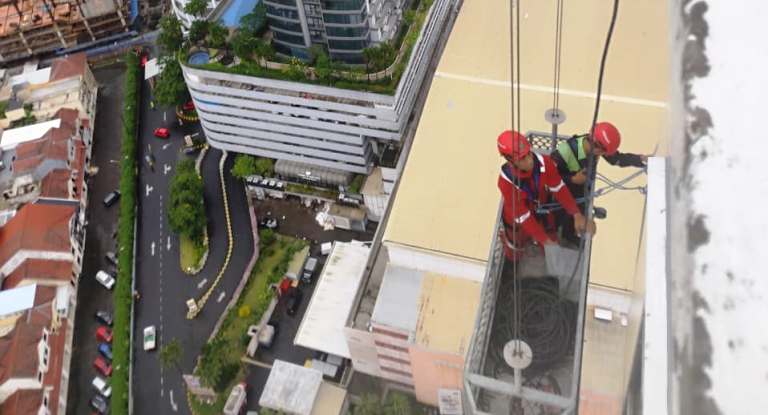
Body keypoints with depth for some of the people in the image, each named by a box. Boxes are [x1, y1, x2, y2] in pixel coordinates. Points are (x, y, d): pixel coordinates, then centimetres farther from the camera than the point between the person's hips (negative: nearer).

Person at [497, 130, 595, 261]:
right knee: (514, 256, 20)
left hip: (543, 213, 3)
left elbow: (559, 189, -18)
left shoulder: (544, 163, -31)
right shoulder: (506, 181, -38)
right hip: (518, 222, -3)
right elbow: (523, 217, -31)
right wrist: (545, 240, -31)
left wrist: (577, 215, -25)